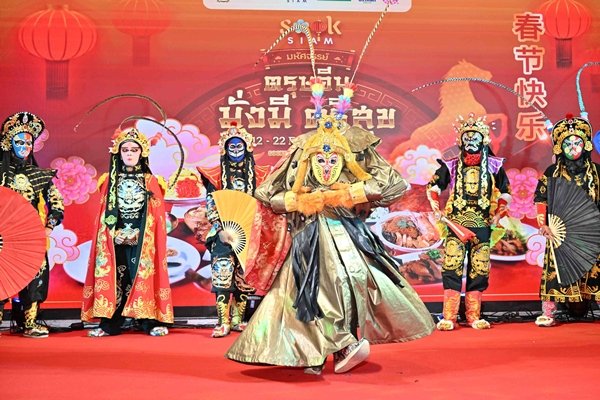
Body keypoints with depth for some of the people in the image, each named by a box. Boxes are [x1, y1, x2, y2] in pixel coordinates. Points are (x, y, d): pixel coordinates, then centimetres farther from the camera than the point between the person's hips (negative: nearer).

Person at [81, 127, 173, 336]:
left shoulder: (151, 182, 5)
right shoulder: (110, 180, 9)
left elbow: (158, 215, 2)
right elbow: (103, 214, 7)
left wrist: (154, 239, -8)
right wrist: (110, 233, -6)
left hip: (143, 238, -1)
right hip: (115, 238, 1)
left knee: (144, 276, -3)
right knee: (113, 278, 0)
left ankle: (151, 321, 1)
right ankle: (109, 324, 3)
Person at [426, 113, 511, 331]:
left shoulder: (493, 165, 8)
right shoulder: (451, 165, 6)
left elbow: (505, 192, 15)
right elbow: (433, 186, 9)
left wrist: (499, 213, 4)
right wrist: (435, 203, -7)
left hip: (482, 224, 2)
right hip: (456, 222, -1)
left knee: (479, 269, 4)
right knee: (452, 267, -9)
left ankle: (474, 316, 12)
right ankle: (449, 317, -6)